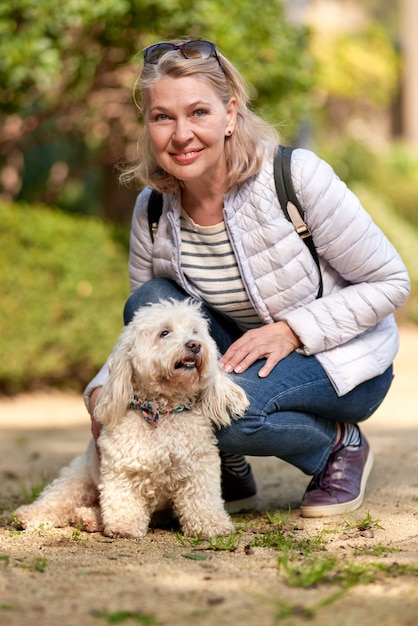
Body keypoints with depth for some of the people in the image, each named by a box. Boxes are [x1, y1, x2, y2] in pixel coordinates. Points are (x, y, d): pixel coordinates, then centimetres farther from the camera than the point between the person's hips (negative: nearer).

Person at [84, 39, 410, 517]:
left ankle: (341, 444, -1)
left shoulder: (296, 177, -23)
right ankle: (228, 472, -5)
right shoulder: (152, 210, -8)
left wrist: (292, 330, -25)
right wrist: (103, 388, -19)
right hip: (247, 355, 5)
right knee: (150, 302, -21)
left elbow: (390, 282, -15)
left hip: (343, 362, -5)